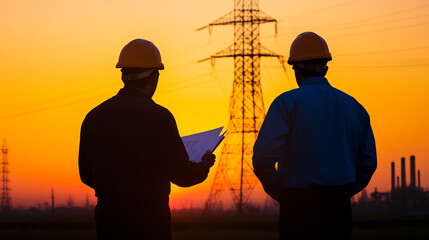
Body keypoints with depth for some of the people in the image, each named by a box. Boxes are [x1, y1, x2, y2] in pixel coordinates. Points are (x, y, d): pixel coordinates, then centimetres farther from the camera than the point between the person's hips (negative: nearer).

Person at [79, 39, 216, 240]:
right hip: (149, 222, -5)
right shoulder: (159, 117, -12)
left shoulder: (93, 117, 4)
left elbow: (87, 176, 11)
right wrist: (205, 164, 13)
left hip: (107, 219, 5)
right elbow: (182, 176, -9)